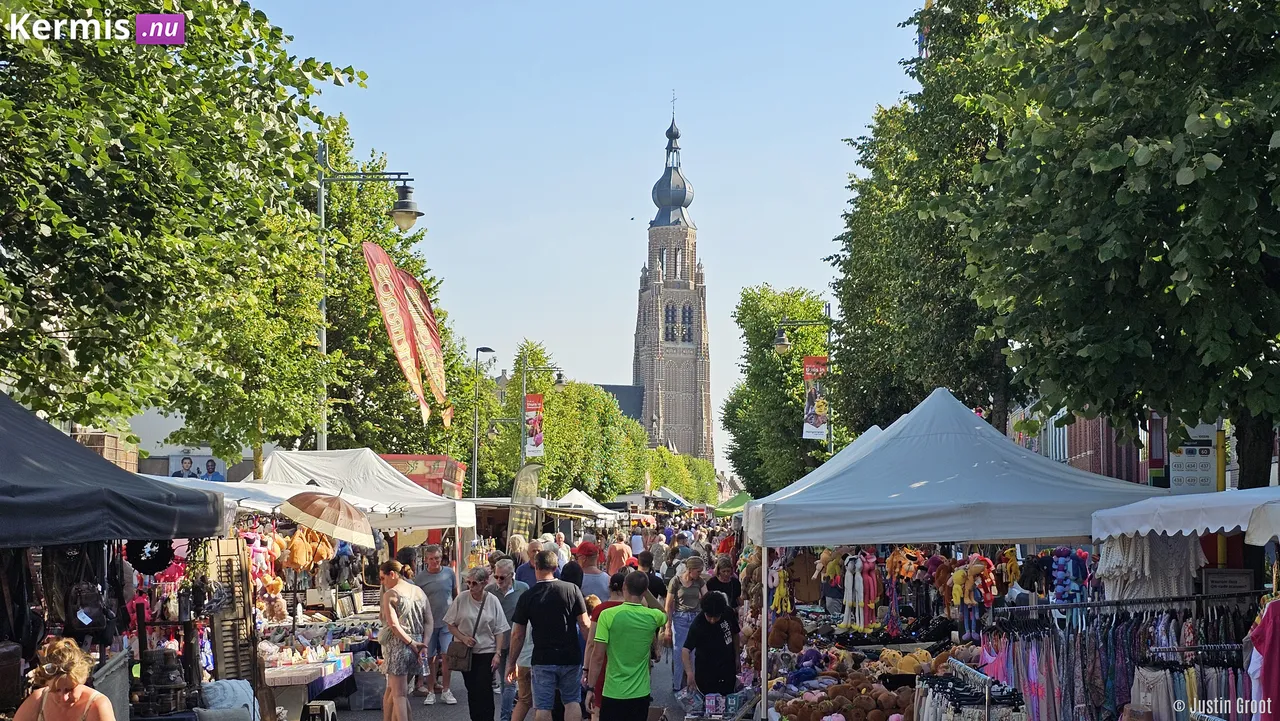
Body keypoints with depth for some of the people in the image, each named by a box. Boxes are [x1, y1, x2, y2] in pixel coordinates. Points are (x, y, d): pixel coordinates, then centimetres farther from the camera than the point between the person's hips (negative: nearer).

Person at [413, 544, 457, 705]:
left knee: (447, 656, -4)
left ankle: (445, 691, 7)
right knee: (430, 658, 5)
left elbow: (456, 594, 13)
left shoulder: (449, 573, 2)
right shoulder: (419, 578, -3)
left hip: (448, 622, 1)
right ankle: (430, 692, 15)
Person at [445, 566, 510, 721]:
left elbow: (499, 631, -1)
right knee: (471, 690, 8)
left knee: (484, 690, -9)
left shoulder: (493, 601, -5)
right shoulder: (461, 599, -4)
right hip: (466, 652, 2)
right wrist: (463, 638, -12)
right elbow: (451, 624, 3)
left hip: (487, 652, -2)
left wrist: (498, 654, -7)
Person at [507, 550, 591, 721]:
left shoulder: (527, 597, -5)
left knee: (542, 707, 4)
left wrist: (512, 663, 10)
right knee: (572, 701, 14)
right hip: (571, 656, 1)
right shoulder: (572, 590, -5)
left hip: (542, 660, -1)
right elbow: (584, 624, -5)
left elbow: (518, 634, 0)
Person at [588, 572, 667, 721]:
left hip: (613, 693, -3)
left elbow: (598, 657, -10)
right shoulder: (652, 616, -1)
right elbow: (665, 616, 27)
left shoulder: (608, 615, -11)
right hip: (641, 693, 3)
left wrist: (591, 688, -3)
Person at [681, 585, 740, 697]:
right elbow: (685, 650, -33)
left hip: (728, 670, 4)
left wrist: (736, 658, 13)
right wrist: (689, 673, -47)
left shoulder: (728, 613, -10)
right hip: (706, 674, -4)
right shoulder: (698, 625, -25)